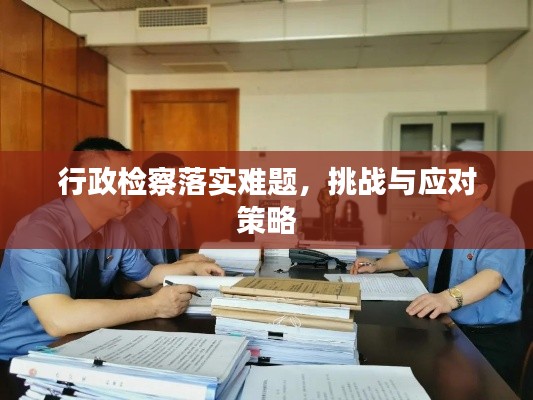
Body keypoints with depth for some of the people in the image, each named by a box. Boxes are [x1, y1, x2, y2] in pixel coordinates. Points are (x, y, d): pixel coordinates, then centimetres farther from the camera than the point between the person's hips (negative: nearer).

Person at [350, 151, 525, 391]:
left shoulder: (501, 229, -13)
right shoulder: (435, 228, 7)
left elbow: (491, 275, -31)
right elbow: (407, 257, 21)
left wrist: (449, 298, -49)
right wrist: (377, 266, 3)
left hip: (490, 340, -6)